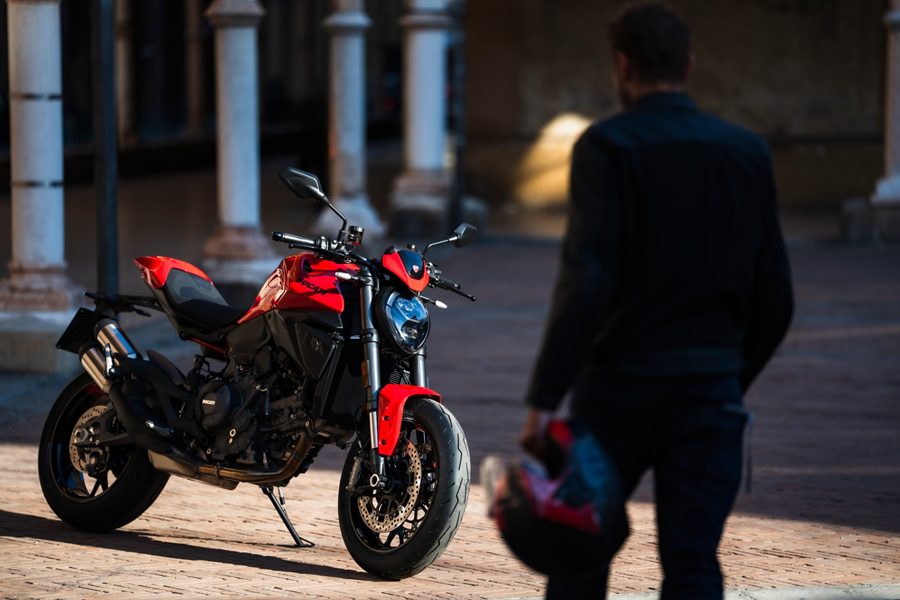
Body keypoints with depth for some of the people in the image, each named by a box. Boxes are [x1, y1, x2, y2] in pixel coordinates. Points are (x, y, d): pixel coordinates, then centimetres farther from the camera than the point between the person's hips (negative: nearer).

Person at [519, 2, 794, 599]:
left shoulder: (608, 146, -8)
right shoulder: (747, 152, 6)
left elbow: (587, 281, -19)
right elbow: (775, 298, 8)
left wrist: (545, 398, -21)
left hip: (620, 387, -3)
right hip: (710, 390, 3)